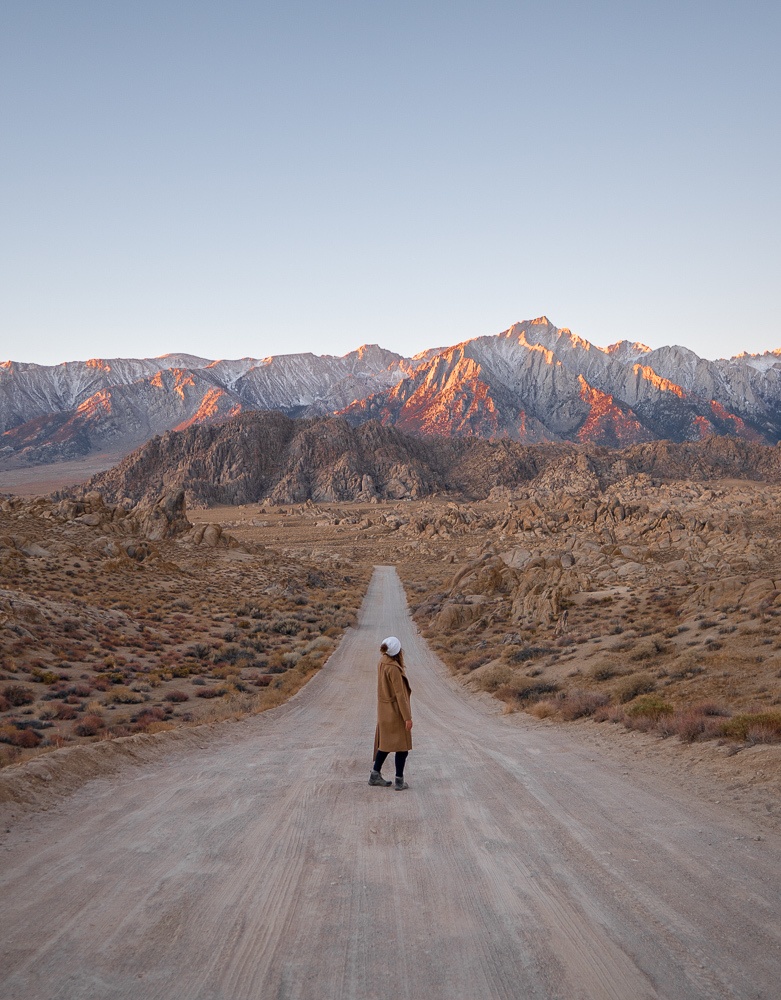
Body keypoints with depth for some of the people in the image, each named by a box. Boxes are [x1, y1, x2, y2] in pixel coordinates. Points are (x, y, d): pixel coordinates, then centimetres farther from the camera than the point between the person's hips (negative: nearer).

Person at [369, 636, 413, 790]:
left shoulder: (382, 663, -2)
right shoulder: (394, 669, -25)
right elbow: (400, 694, -23)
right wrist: (408, 717, -19)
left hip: (384, 709, 8)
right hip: (396, 710, -8)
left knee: (386, 742, 19)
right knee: (402, 745, 4)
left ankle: (375, 775, 24)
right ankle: (399, 781, 9)